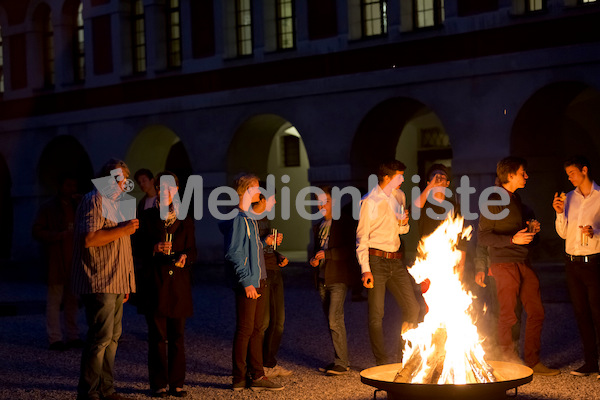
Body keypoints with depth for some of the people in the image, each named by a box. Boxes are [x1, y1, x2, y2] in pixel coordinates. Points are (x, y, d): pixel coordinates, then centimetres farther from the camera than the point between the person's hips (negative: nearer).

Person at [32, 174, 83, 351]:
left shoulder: (77, 207, 17)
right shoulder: (48, 207, -1)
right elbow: (37, 231, -8)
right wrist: (60, 235, -17)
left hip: (74, 261, 6)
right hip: (56, 262, -6)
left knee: (72, 300, 9)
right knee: (54, 300, -4)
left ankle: (72, 336, 15)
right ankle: (55, 339, -2)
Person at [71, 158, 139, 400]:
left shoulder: (115, 203, 23)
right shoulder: (94, 200, -7)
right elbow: (89, 238, -20)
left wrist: (126, 284, 24)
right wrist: (122, 230, -17)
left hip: (115, 284, 10)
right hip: (99, 283, -10)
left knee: (112, 337, 10)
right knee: (101, 337, -11)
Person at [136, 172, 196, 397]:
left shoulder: (184, 220, 13)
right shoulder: (148, 218, 6)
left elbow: (192, 250, 11)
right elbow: (140, 248, 3)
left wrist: (184, 257, -11)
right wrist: (155, 248, -17)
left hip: (179, 283, 2)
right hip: (155, 283, -2)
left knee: (177, 335, 2)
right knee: (157, 336, -3)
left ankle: (177, 383, 9)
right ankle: (158, 384, 4)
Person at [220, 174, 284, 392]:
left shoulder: (250, 218, 17)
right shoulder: (238, 218, -13)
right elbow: (233, 253, -19)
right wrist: (246, 281, -21)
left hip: (257, 282, 9)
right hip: (247, 284, -9)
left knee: (256, 329, 11)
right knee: (244, 330, -3)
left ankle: (257, 376, 16)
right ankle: (239, 379, 5)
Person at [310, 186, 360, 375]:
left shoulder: (345, 221, -5)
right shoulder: (318, 226, 19)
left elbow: (349, 249, -13)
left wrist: (327, 254, -21)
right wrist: (313, 259, 5)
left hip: (338, 278, -8)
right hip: (322, 279, 8)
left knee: (335, 319, -14)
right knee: (331, 321, 9)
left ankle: (341, 362, -9)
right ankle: (339, 361, 16)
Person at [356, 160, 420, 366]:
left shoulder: (399, 196, 13)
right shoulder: (370, 202, -7)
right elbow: (362, 237, -9)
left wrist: (404, 223, 0)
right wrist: (365, 269, -17)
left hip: (396, 261, 6)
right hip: (376, 260, -6)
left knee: (412, 308, 2)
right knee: (376, 315, -3)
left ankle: (404, 358, 16)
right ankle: (382, 363, 7)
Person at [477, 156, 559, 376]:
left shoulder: (516, 199, 15)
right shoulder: (494, 201, -11)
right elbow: (483, 237, -15)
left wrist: (531, 227, 8)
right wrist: (513, 239, -23)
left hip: (524, 263, 8)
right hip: (504, 264, -8)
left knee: (536, 312, 8)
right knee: (508, 316, -1)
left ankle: (533, 362, 17)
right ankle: (507, 361, 12)